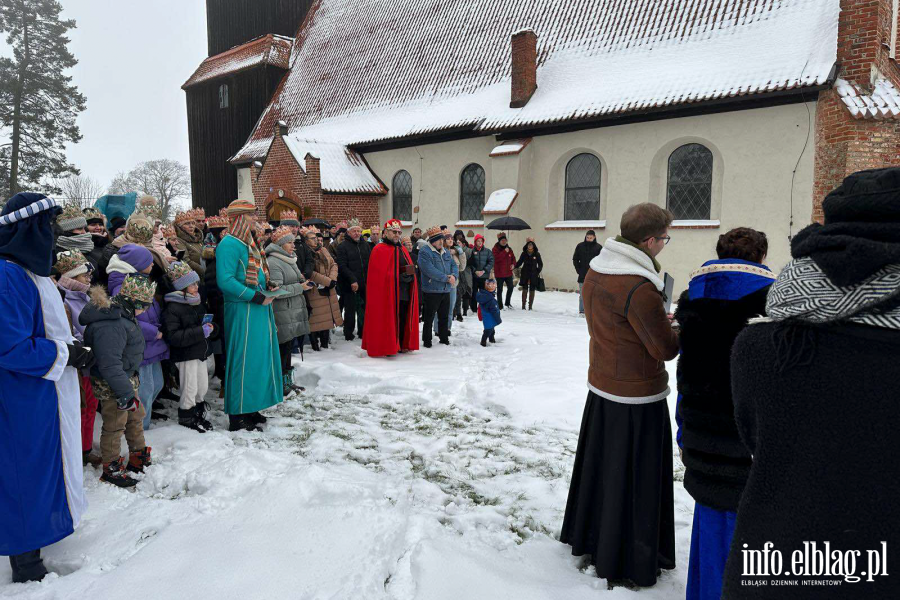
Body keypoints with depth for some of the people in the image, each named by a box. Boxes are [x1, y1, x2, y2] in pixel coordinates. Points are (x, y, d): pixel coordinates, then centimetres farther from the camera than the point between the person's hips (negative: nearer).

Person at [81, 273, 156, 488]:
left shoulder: (121, 313, 4)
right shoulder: (110, 325, -30)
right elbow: (109, 364, -31)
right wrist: (125, 393, -26)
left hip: (127, 378, 11)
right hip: (111, 384, -11)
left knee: (136, 417, 21)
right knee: (114, 426, 5)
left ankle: (139, 458, 37)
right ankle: (111, 469, 22)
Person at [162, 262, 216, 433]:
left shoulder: (197, 303, 10)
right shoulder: (172, 308, -17)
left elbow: (203, 321, 26)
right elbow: (173, 337, -25)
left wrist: (211, 328, 1)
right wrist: (200, 332, -28)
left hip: (200, 352, 8)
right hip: (185, 355, -8)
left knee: (203, 387, 15)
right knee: (190, 389, 1)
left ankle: (199, 414, 34)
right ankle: (186, 417, 20)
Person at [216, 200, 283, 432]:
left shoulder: (249, 243, 17)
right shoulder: (229, 244, -13)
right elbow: (225, 281, -21)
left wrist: (267, 291, 10)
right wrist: (257, 297, -19)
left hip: (259, 309, 10)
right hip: (241, 311, -9)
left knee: (258, 358, 13)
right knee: (242, 360, -5)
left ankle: (250, 408, 25)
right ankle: (237, 417, 5)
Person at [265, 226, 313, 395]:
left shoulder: (290, 259, 16)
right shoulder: (273, 262, -14)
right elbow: (277, 291, -22)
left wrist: (304, 283, 9)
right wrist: (300, 287, -18)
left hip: (294, 311, 9)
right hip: (282, 313, -9)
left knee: (288, 346, 15)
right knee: (283, 347, -3)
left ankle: (288, 381, 25)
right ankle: (280, 384, 8)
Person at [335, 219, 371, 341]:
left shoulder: (365, 245, 11)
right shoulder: (343, 247, -5)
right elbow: (342, 266, -12)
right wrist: (352, 280, -19)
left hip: (365, 284, 5)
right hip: (350, 285, -5)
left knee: (364, 309, 10)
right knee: (350, 310, 3)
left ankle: (363, 332, 23)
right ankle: (349, 334, 14)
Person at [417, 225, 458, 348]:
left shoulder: (445, 252, 14)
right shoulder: (424, 252, -12)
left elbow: (454, 265, 12)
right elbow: (430, 270, -22)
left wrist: (454, 275, -10)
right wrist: (446, 278, -19)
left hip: (446, 290, 7)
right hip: (432, 291, -7)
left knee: (444, 317, 16)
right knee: (429, 317, 1)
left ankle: (444, 338, 28)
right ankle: (427, 340, 10)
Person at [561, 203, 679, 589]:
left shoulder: (596, 271, 2)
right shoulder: (639, 288, -25)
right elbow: (665, 349, -18)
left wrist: (658, 321, 6)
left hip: (602, 386, 8)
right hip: (638, 397, -8)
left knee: (601, 467, 22)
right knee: (633, 480, 8)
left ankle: (588, 538, 41)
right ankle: (626, 564, 26)